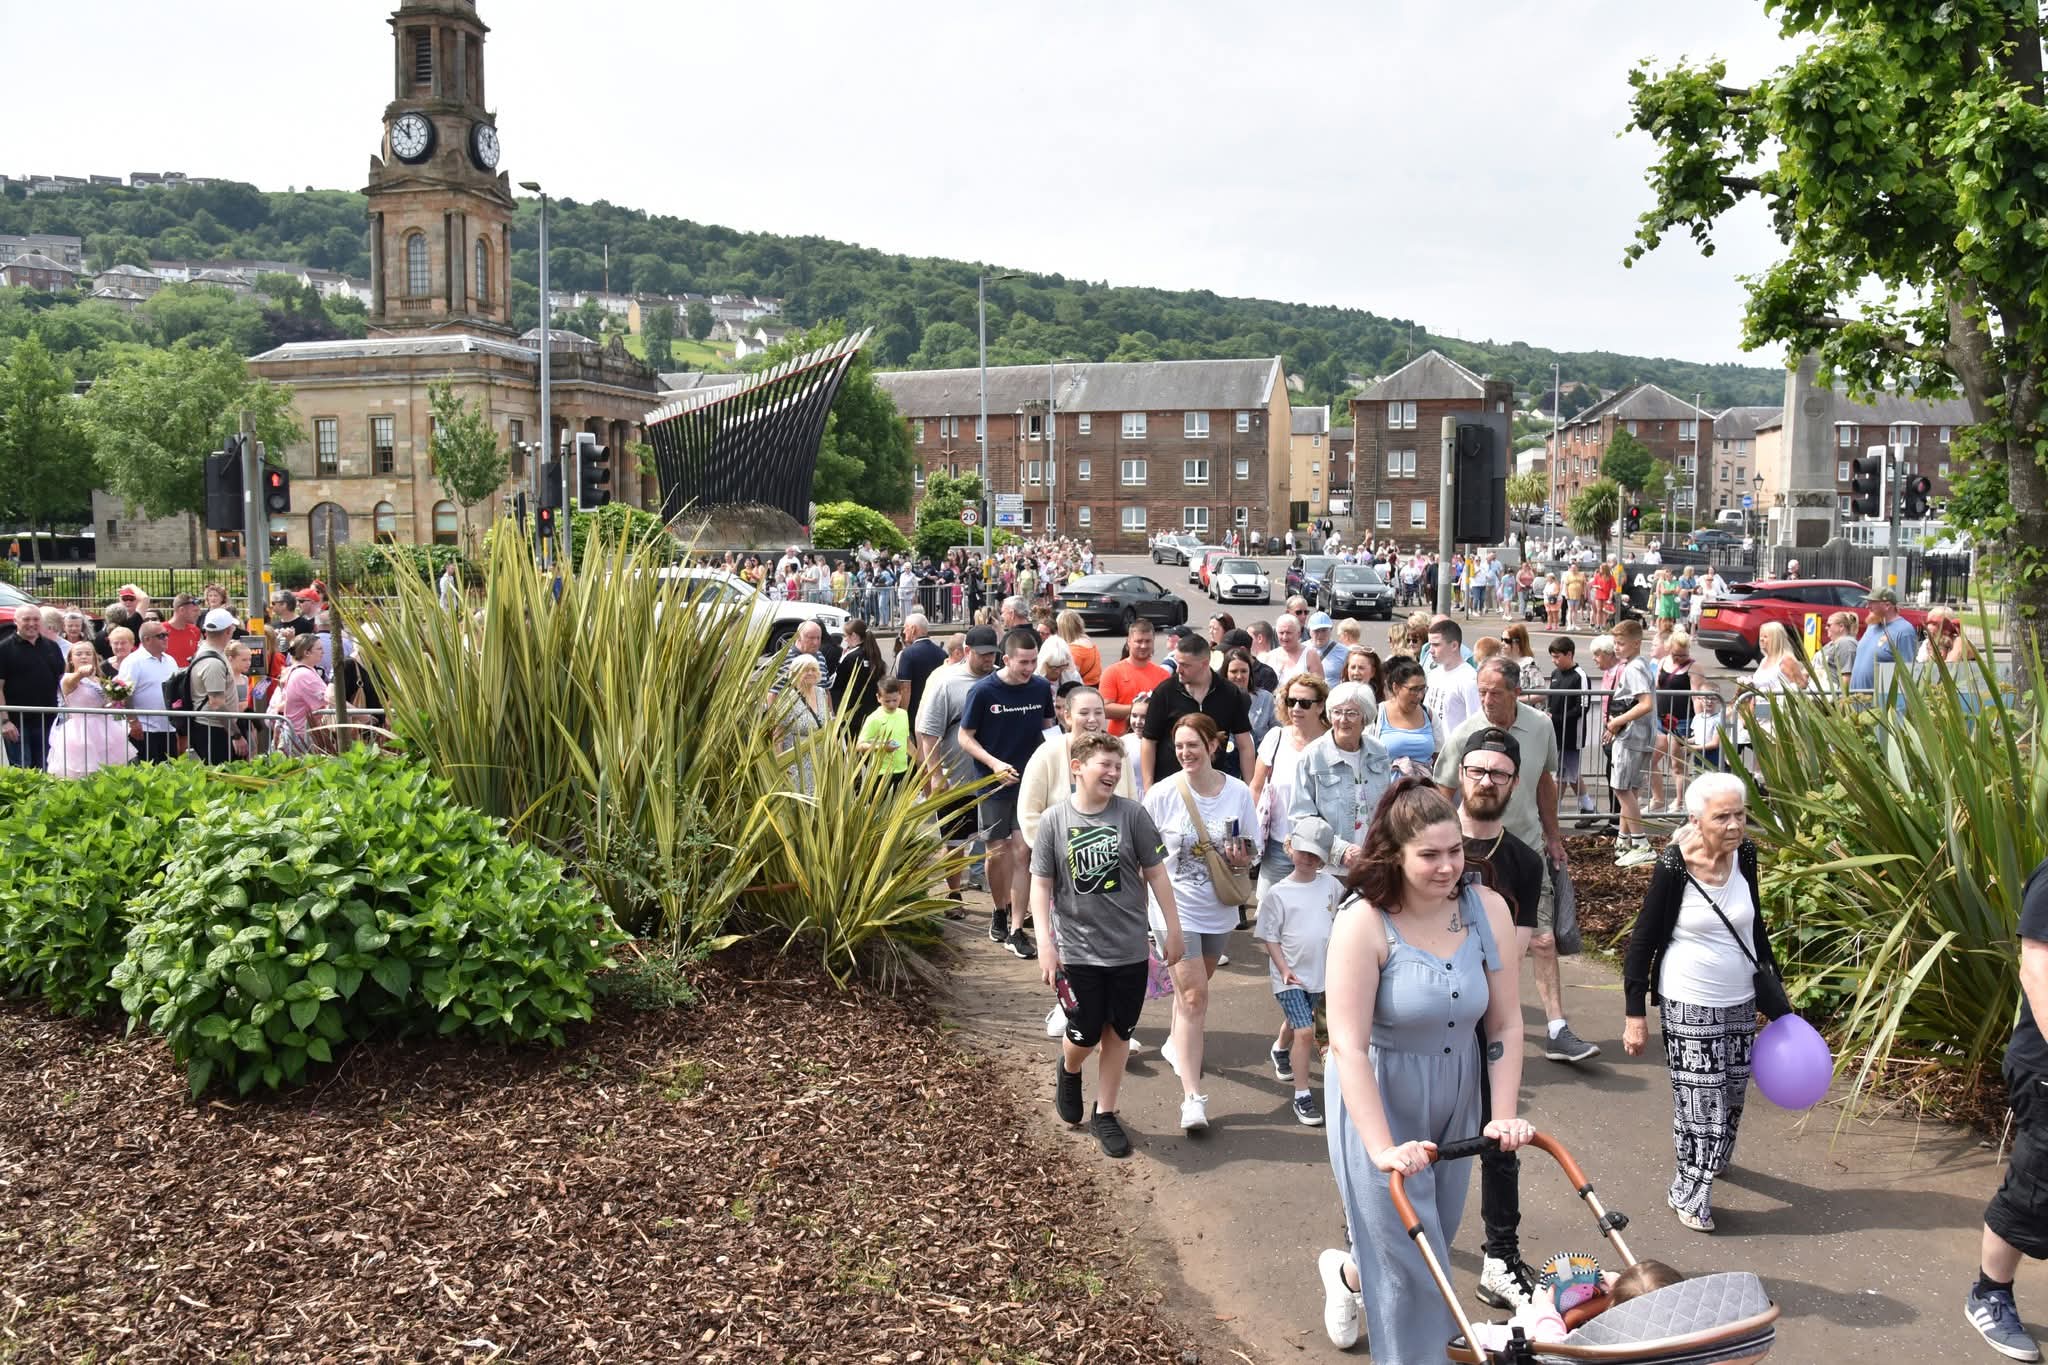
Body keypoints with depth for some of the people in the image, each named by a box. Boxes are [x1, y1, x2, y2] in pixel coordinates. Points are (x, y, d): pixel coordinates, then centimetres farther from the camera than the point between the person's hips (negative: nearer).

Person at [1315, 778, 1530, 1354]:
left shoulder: (1488, 910, -9)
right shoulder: (1363, 923, -23)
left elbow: (1506, 1022, -3)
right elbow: (1349, 1046, -24)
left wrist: (1506, 1115, -8)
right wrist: (1383, 1148, -28)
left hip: (1455, 1099, 5)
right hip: (1378, 1100, -5)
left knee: (1434, 1238, 20)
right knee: (1410, 1261, -2)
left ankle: (1348, 1272, 51)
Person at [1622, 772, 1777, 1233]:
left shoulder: (1744, 855, -4)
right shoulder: (1674, 867, -19)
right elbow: (1643, 940, -13)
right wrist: (1634, 1014, -13)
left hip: (1740, 1000, 6)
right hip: (1689, 1004, -6)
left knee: (1732, 1093, 18)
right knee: (1701, 1100, -3)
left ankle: (1713, 1157, 46)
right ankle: (1689, 1192, 16)